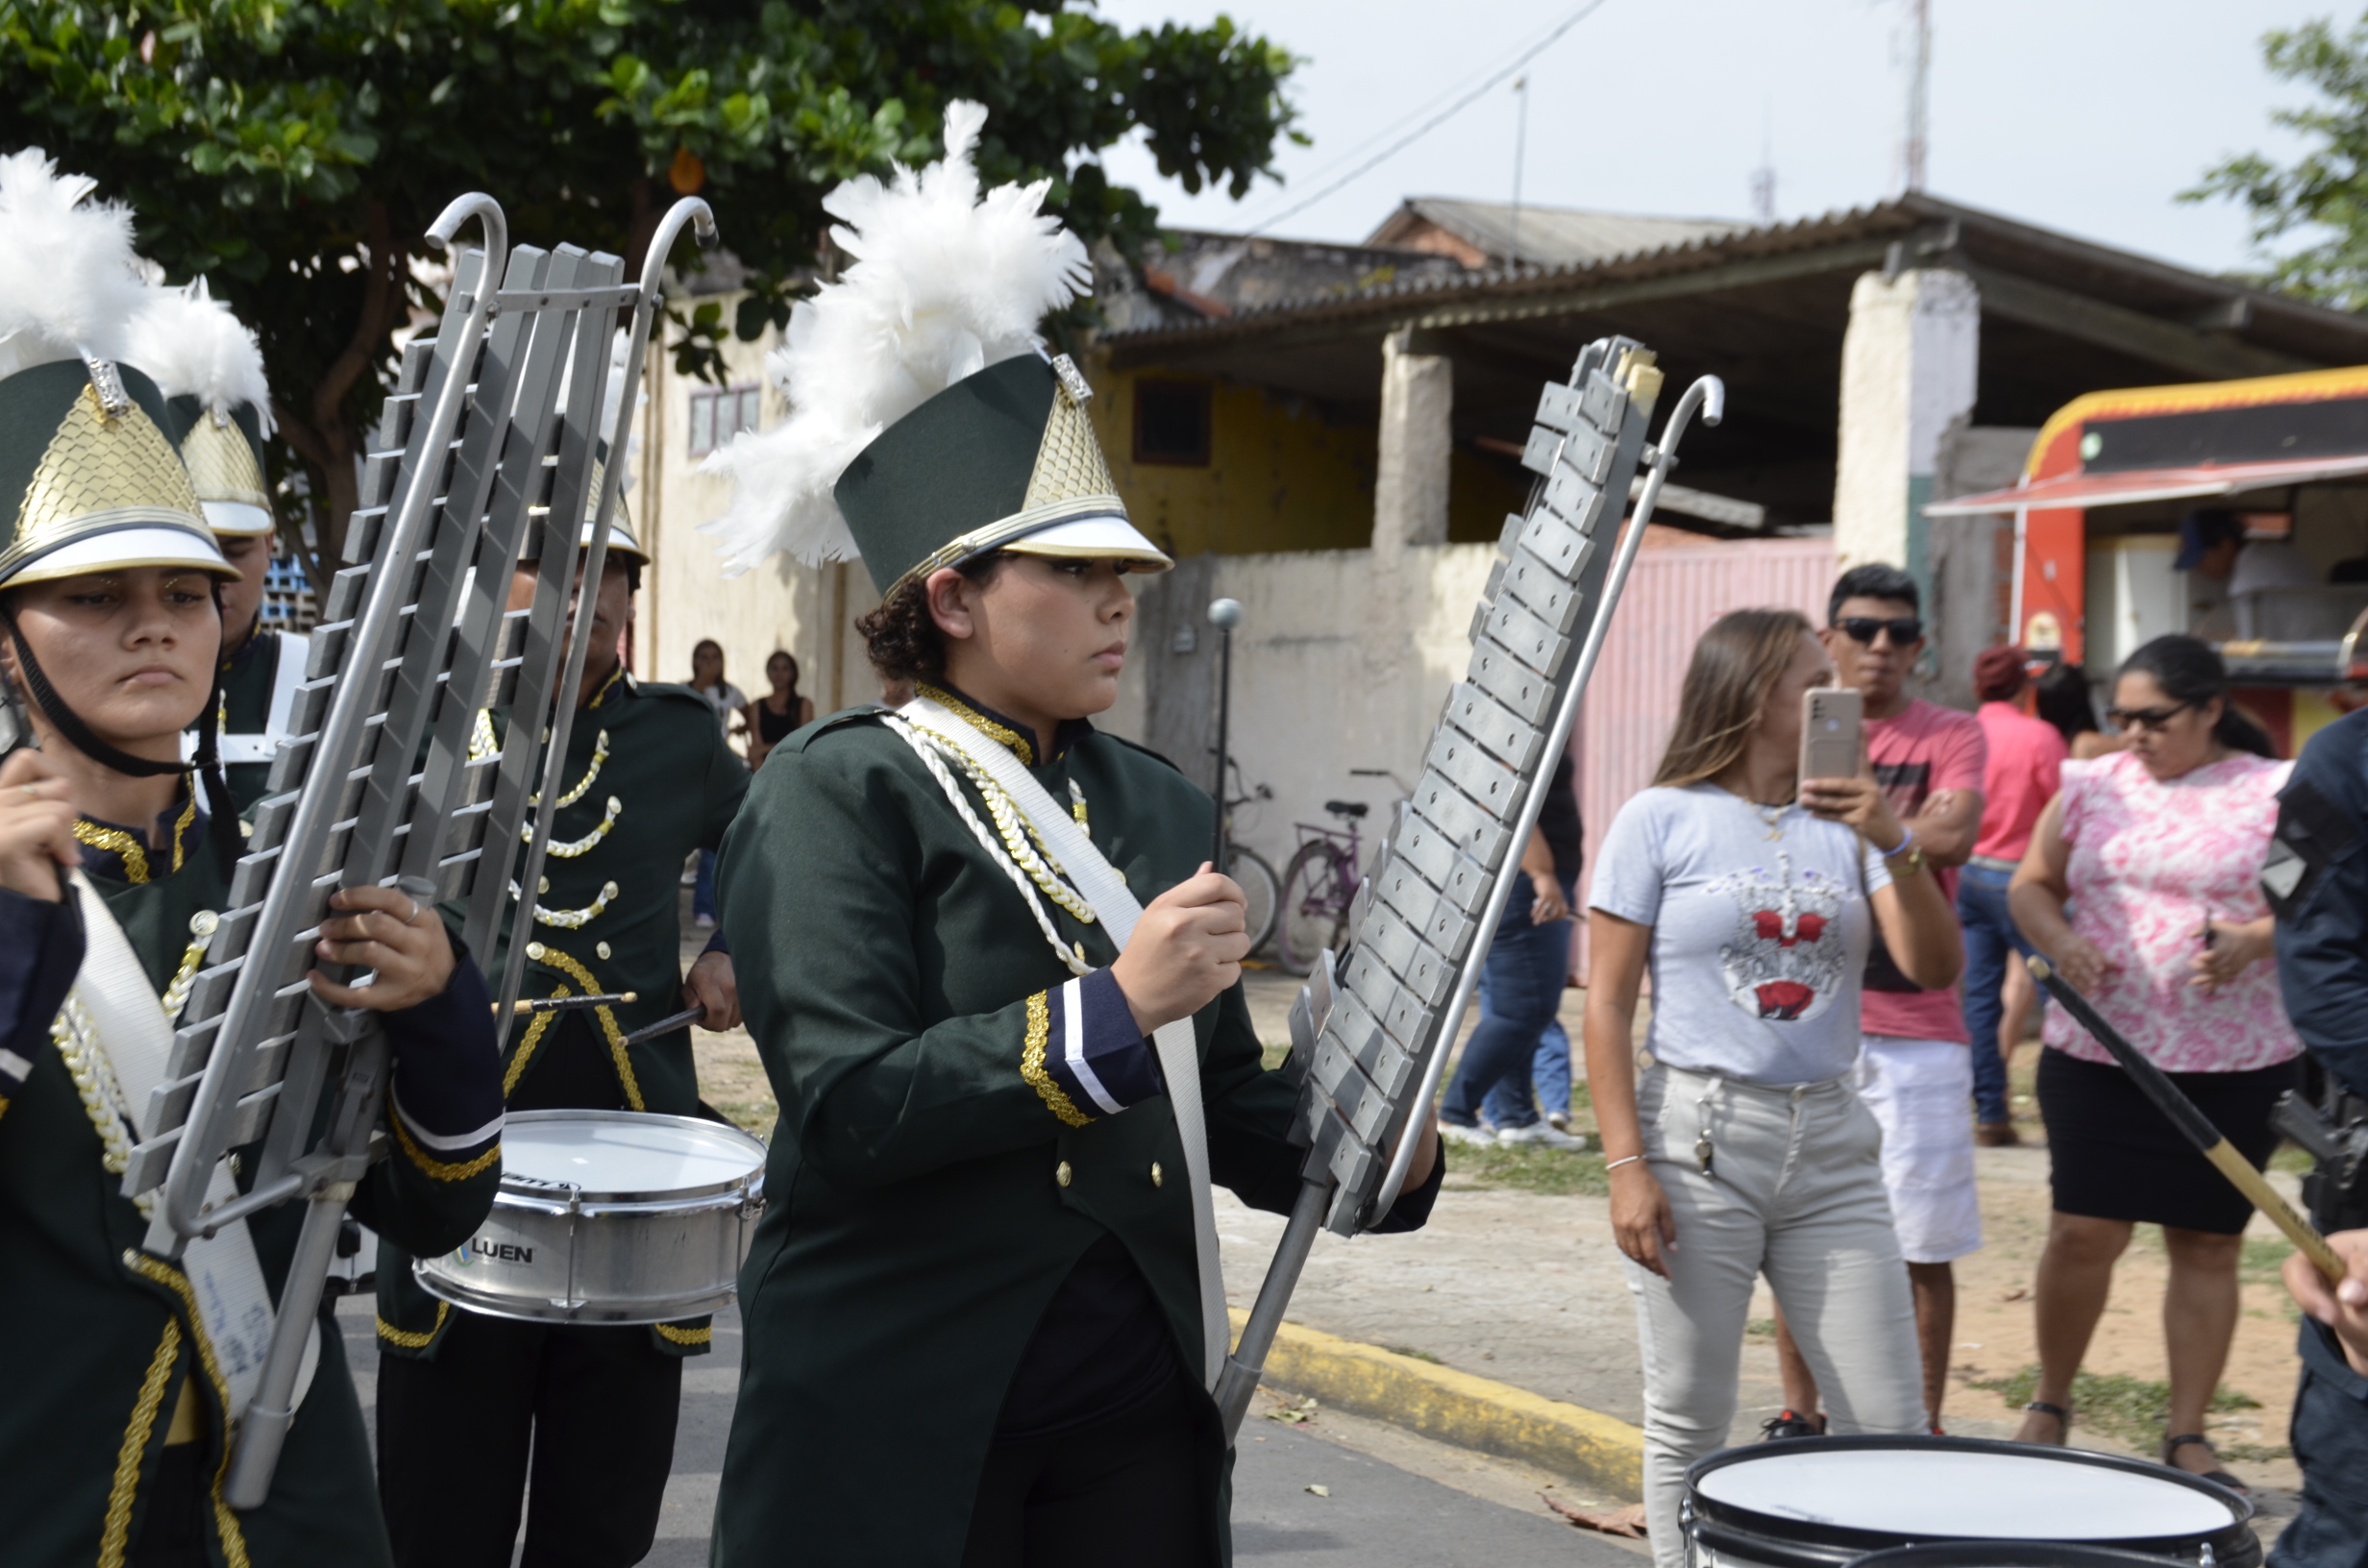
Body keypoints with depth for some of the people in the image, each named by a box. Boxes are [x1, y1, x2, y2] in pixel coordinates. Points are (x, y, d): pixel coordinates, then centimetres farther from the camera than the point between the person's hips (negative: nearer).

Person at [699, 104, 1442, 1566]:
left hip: (1139, 1415, 6)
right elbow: (847, 1105, -18)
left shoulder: (1157, 801, 12)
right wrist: (1116, 1006, -23)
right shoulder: (842, 788, -7)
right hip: (907, 1421, -5)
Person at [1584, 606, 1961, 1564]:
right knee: (1690, 1424, 4)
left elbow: (1933, 968, 2)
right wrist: (1626, 1165, -11)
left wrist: (1894, 848, -12)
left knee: (1889, 1426, 2)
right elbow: (1607, 1003, -4)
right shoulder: (1663, 821, -2)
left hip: (1830, 1144, 4)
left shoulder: (1844, 821, 8)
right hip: (1700, 1139, -3)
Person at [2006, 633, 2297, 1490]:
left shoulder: (2275, 794, -2)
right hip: (2095, 1055, 2)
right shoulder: (2092, 786, 7)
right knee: (2082, 1230, -1)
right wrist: (2056, 937, -8)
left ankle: (2188, 1435, 16)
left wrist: (2255, 940, -22)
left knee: (2207, 1243, 5)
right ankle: (2049, 1407, 19)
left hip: (2234, 1066, -2)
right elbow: (2031, 885, 13)